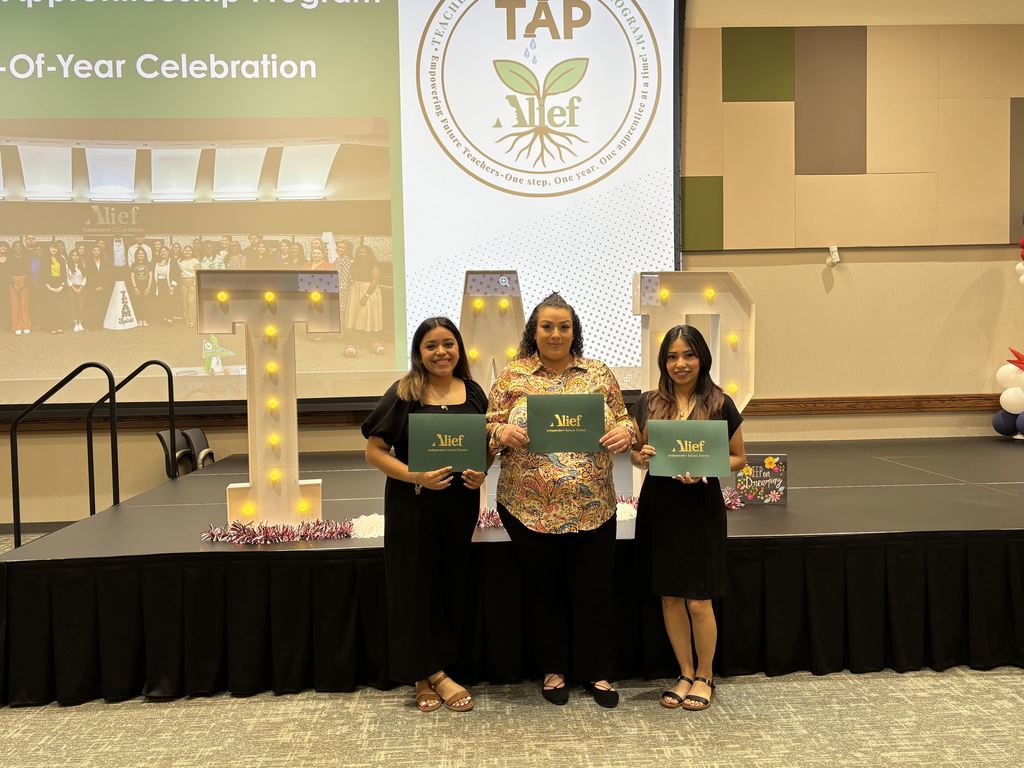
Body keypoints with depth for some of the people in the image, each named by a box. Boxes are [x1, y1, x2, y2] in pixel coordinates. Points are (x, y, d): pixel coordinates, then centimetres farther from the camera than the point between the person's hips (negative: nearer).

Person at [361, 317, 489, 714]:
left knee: (451, 585, 9)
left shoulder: (473, 393, 4)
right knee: (416, 586, 2)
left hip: (460, 503, 4)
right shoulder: (403, 394, -6)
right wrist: (416, 476, -20)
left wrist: (482, 472, -7)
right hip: (412, 504, -3)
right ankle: (434, 675, 16)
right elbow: (375, 450, -7)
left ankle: (427, 675, 24)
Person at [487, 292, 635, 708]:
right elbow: (489, 429, 3)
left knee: (594, 590, 9)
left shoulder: (599, 374, 5)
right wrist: (503, 432, -19)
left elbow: (623, 421, 10)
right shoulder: (513, 376, 2)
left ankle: (596, 671, 28)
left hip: (592, 506, 1)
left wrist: (626, 431, -13)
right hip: (530, 506, -1)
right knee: (543, 590, 12)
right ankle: (554, 669, 32)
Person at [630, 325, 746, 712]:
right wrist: (640, 457, -11)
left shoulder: (719, 404, -5)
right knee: (669, 596, 10)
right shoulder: (648, 403, 3)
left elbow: (738, 458, 2)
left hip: (701, 507, -3)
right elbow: (637, 453, 13)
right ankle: (685, 674, 29)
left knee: (698, 601, 1)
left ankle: (705, 677, 24)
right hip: (658, 505, 3)